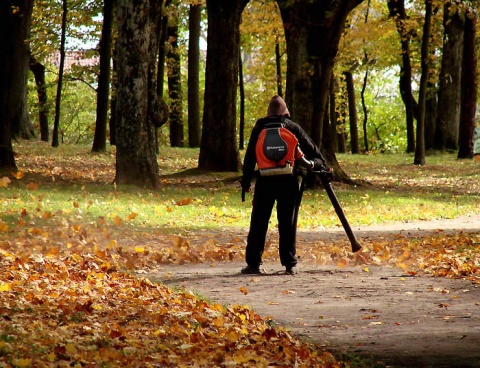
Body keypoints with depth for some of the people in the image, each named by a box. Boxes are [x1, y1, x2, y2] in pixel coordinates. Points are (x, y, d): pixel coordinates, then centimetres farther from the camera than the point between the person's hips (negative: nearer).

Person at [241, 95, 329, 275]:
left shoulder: (259, 128, 9)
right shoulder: (293, 128, 7)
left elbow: (250, 156, 8)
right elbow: (311, 149, 11)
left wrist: (246, 181, 12)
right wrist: (323, 165, 23)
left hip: (264, 180, 0)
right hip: (289, 181, 0)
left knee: (258, 222, 4)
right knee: (288, 223, 3)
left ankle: (254, 263, 0)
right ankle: (289, 264, 1)